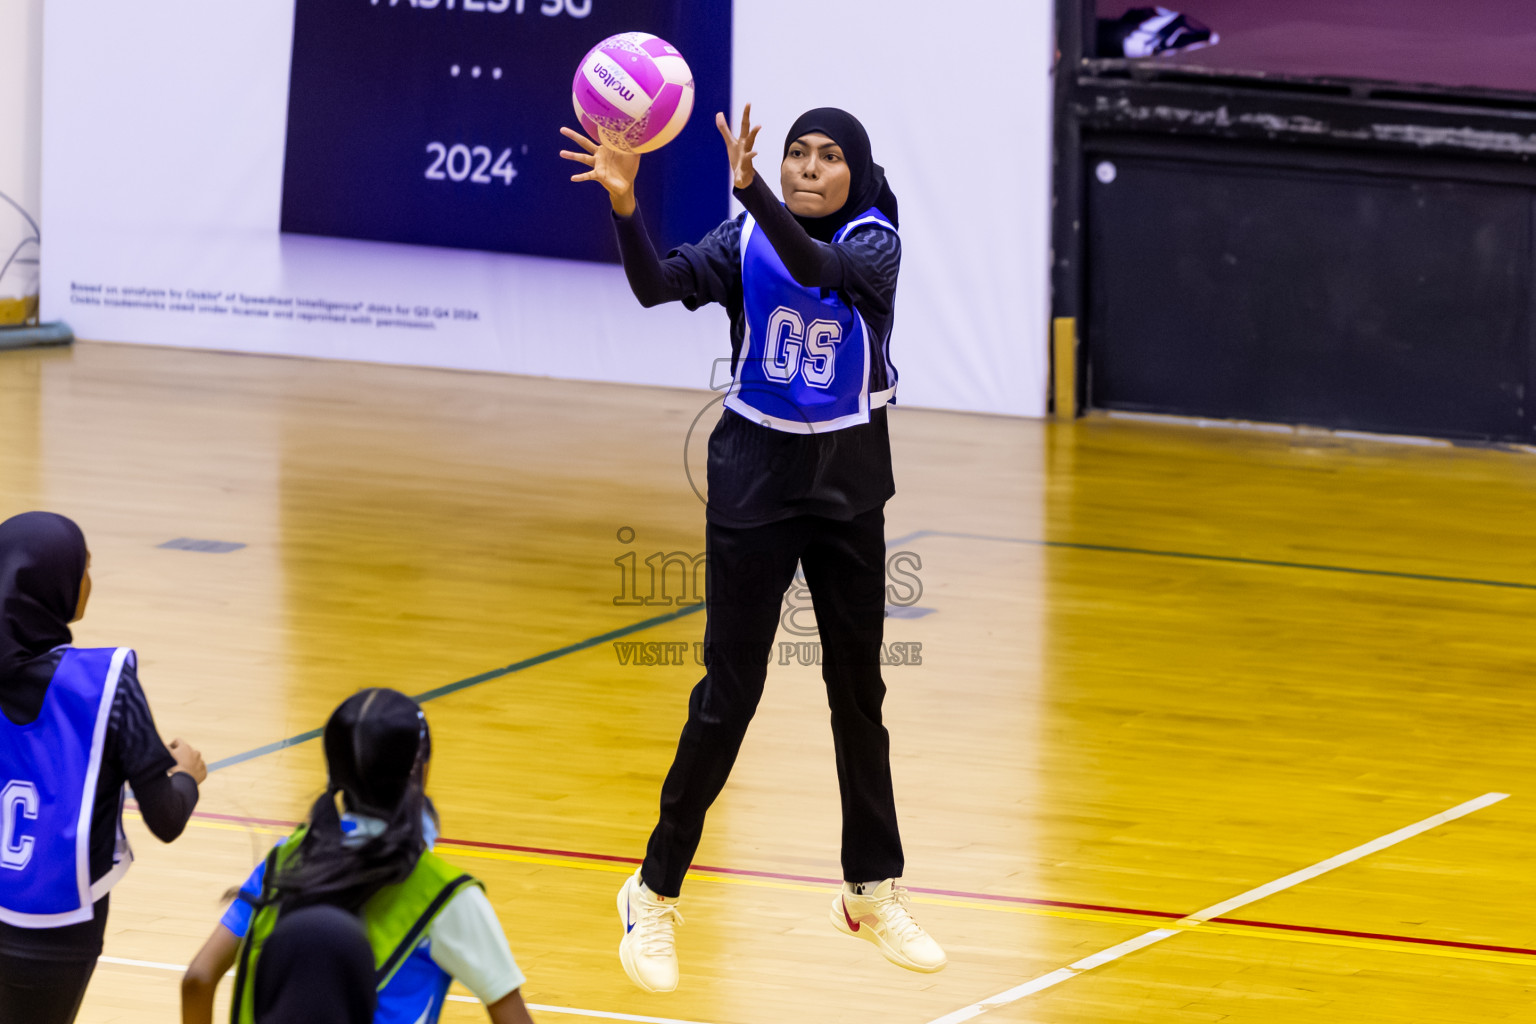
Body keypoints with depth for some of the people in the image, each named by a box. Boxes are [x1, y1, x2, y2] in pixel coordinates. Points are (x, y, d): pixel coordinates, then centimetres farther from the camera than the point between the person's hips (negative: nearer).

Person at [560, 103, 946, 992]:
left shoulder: (875, 244, -9)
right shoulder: (745, 240, -7)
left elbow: (817, 268, -32)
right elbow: (659, 284, -24)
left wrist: (749, 187, -47)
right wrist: (625, 202, -42)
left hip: (849, 489, 1)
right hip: (755, 480, -1)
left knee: (859, 691, 10)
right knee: (730, 693, -4)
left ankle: (874, 891, 25)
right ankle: (656, 895, 6)